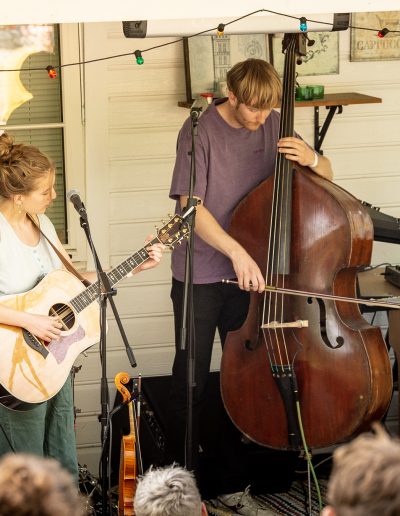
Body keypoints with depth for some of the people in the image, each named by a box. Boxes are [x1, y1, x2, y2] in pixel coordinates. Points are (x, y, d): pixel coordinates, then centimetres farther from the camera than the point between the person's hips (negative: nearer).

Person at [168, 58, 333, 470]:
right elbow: (190, 207, -22)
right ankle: (182, 463, 16)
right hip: (201, 275, -4)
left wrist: (310, 159, -18)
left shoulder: (272, 125, -1)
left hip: (249, 271, 5)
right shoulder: (200, 131, -16)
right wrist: (237, 252, -33)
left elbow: (327, 175, 6)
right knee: (192, 374, 2)